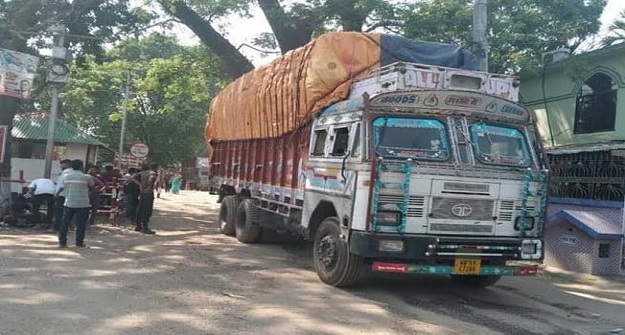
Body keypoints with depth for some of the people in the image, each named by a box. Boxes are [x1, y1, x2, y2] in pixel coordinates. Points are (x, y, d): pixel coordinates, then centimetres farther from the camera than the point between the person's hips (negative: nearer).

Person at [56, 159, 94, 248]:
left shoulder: (66, 176, 3)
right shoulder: (87, 177, -7)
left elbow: (61, 188, 11)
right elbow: (92, 186, 6)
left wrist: (56, 194, 31)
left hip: (69, 203, 3)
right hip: (83, 204, -3)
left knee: (65, 223, 10)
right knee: (81, 224, 4)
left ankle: (62, 242, 11)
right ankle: (79, 243, 5)